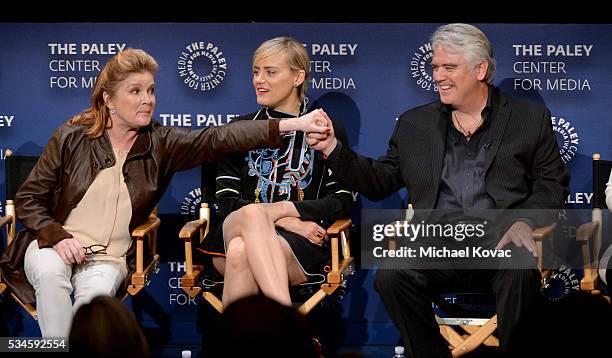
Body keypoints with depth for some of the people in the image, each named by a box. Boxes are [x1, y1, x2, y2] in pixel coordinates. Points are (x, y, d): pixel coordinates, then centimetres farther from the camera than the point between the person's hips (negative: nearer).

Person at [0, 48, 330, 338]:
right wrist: (57, 236, -17)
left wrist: (293, 124, -25)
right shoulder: (71, 138, -3)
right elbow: (27, 199, 3)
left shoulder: (161, 144, 1)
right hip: (54, 245, -1)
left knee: (96, 292, -33)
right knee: (51, 273, -35)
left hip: (109, 258, 1)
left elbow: (220, 139, -12)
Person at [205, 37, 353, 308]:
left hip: (301, 245, -2)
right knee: (252, 213, -38)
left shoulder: (326, 131, 14)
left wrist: (285, 209, -10)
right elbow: (226, 201, 9)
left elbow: (342, 200, 5)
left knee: (241, 252, -36)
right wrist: (286, 222, -6)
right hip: (236, 231, 2)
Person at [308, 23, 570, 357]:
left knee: (521, 269, -36)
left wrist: (524, 220, -9)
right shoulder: (414, 124, 19)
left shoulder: (531, 118, 13)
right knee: (390, 276, -28)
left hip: (500, 242, -2)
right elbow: (379, 182, 20)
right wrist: (334, 151, 6)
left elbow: (552, 183, 9)